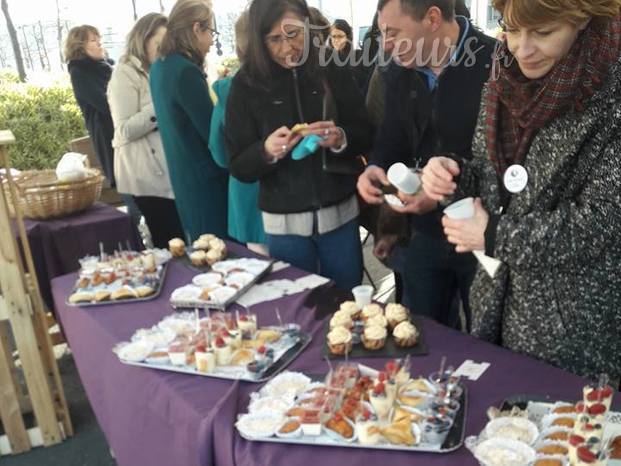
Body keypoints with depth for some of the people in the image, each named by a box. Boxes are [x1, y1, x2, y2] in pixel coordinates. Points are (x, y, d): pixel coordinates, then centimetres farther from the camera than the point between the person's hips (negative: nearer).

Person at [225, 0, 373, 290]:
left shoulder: (332, 70, -2)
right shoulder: (247, 83, -4)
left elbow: (367, 136, 2)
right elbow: (239, 167, -4)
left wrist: (340, 138, -19)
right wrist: (267, 150, -24)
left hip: (340, 214, 1)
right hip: (284, 223, -1)